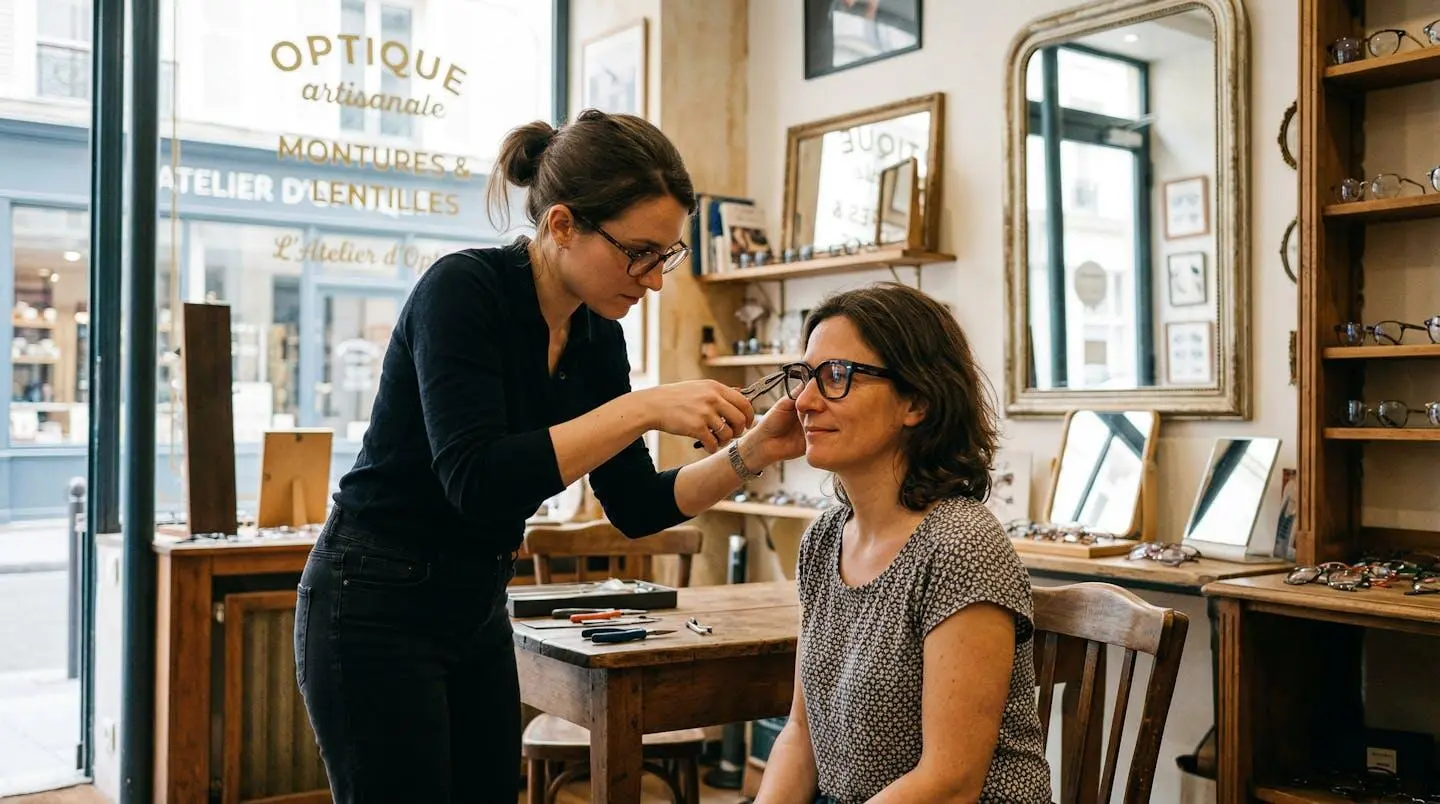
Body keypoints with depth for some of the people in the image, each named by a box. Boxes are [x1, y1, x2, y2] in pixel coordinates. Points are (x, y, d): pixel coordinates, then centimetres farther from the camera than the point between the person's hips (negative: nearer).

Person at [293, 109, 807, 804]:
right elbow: (476, 480, -31)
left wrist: (750, 453, -12)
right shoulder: (463, 289, -20)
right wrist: (643, 408, -32)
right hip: (376, 609, -7)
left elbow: (635, 506, 2)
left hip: (476, 610, 7)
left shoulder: (597, 334, 1)